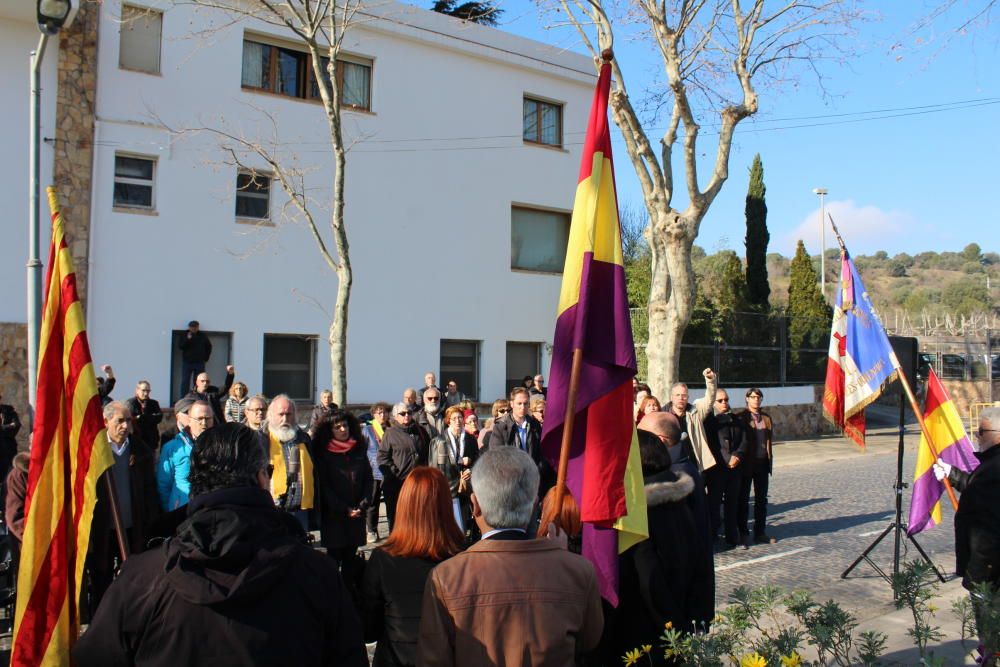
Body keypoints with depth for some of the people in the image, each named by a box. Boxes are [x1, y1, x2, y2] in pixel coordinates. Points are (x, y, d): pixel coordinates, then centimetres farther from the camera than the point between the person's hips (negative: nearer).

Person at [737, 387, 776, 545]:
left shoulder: (766, 418, 11)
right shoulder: (741, 418, -5)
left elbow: (769, 441, 14)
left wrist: (770, 462, 10)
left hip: (762, 463, 5)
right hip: (746, 464, -5)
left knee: (761, 499, 10)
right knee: (743, 499, 3)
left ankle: (760, 532, 19)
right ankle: (743, 534, 9)